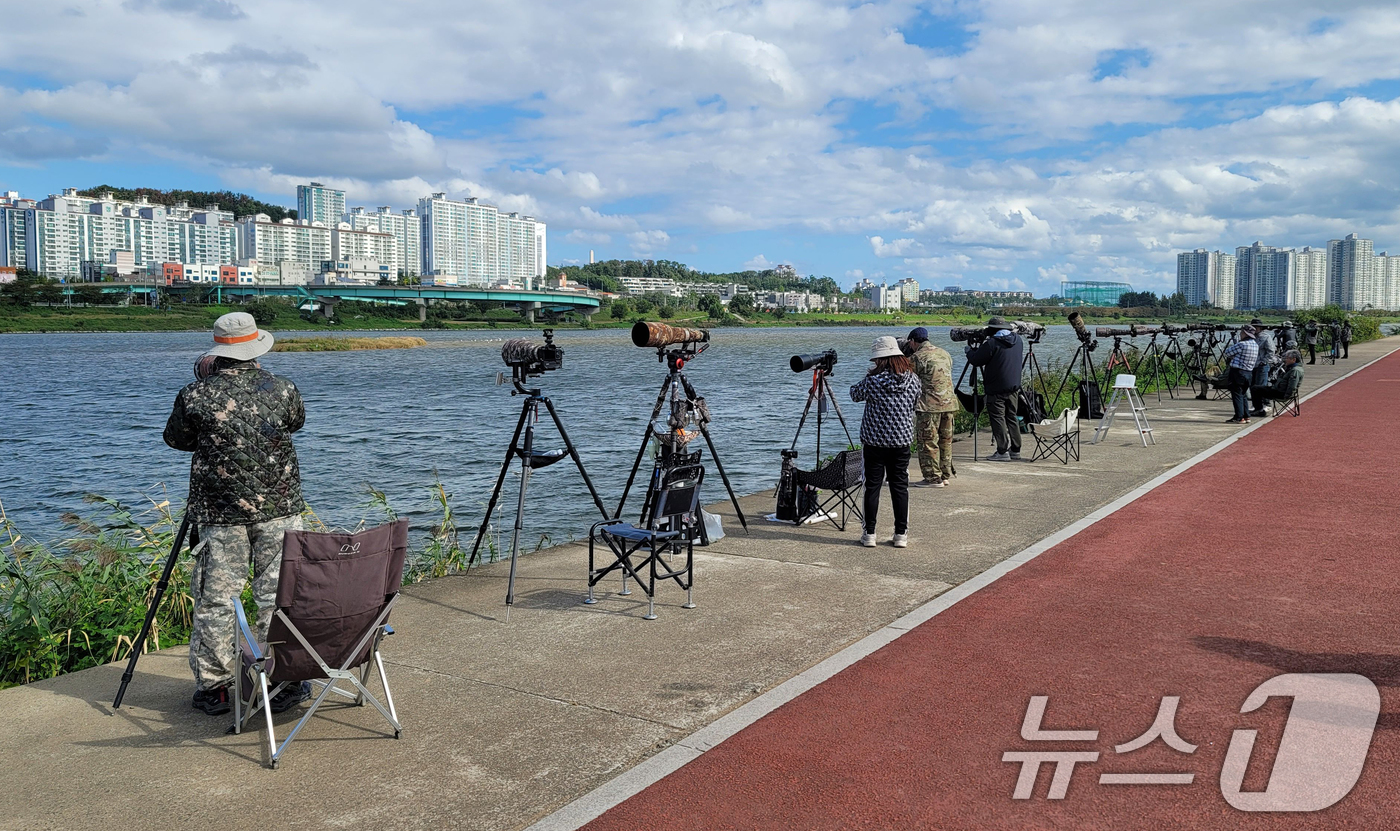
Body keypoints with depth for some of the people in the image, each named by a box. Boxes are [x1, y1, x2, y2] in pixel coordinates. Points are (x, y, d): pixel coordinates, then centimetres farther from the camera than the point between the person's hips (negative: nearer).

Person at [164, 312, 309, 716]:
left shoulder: (195, 397, -7)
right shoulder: (282, 389, -3)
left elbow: (175, 439, 10)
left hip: (221, 514, -1)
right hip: (279, 508, 1)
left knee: (215, 599, 8)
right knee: (278, 594, 7)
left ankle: (213, 686, 16)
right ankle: (283, 681, 13)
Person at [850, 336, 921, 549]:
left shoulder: (873, 380, -14)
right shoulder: (912, 379, -3)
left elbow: (855, 394, 3)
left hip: (874, 441, -3)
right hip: (902, 440, 3)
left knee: (872, 486, 5)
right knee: (900, 486, 9)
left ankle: (869, 533, 9)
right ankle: (901, 534, 12)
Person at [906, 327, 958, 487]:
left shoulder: (917, 357, -7)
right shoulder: (945, 353, 15)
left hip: (929, 405, -7)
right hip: (949, 403, 8)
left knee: (928, 442, -1)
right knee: (946, 441, 13)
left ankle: (933, 478, 0)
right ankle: (945, 476, 19)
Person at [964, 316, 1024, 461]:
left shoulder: (992, 343, -15)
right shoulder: (1017, 340, 7)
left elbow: (975, 360, -9)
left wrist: (969, 350, 12)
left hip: (996, 389, -7)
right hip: (1013, 387, 7)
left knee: (998, 419, -2)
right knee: (1011, 418, 14)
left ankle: (1003, 452, -5)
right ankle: (1015, 451, 16)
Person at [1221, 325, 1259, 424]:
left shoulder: (1241, 344, -17)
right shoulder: (1256, 345, 10)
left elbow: (1228, 353, -9)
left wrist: (1231, 347, 13)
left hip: (1238, 372, -8)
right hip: (1249, 372, 8)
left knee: (1237, 394, -3)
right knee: (1243, 394, 16)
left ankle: (1239, 418, -5)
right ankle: (1246, 416, 17)